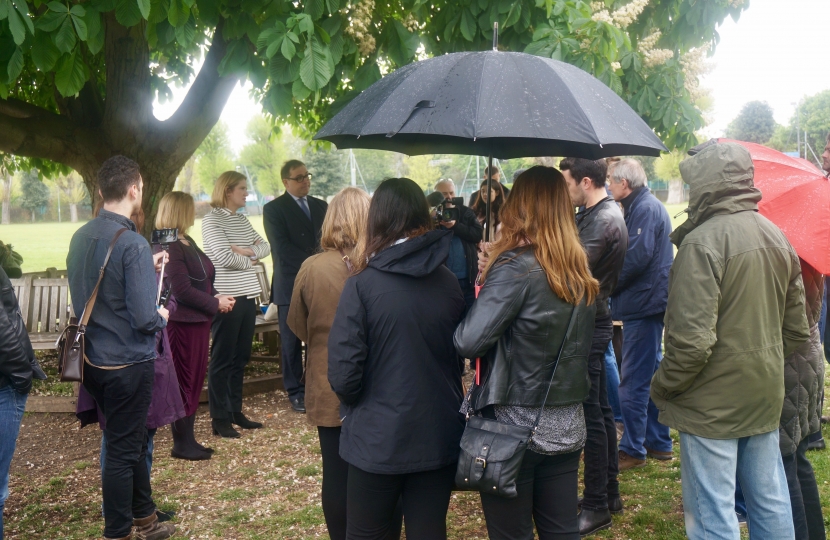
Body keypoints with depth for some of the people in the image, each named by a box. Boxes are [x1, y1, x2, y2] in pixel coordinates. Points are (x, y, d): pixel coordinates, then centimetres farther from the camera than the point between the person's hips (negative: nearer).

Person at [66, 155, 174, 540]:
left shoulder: (80, 237, 2)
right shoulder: (133, 244, -22)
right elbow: (143, 318, -25)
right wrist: (162, 317, -3)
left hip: (93, 360, 8)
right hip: (128, 363, -8)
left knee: (130, 439, 22)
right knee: (122, 450, 6)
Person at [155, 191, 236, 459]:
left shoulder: (187, 242, 15)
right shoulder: (170, 247, -16)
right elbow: (182, 290, -21)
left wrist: (217, 297, 2)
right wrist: (215, 304, -13)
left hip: (197, 321, 10)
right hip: (182, 323, -10)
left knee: (196, 381, 14)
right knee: (184, 383, -1)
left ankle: (187, 439, 23)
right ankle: (182, 444, 10)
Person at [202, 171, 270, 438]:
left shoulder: (242, 219, 15)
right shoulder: (212, 219, -8)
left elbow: (265, 246, 10)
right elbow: (224, 256, -19)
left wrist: (246, 250, -9)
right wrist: (249, 260, -2)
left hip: (247, 295, 8)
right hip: (225, 297, -8)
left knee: (240, 357, 13)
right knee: (222, 359, 0)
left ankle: (235, 411, 23)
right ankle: (219, 419, 7)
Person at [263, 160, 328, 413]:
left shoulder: (320, 206, 15)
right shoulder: (274, 209, -2)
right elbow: (281, 247, -11)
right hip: (291, 284, -4)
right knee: (292, 341, 2)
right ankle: (296, 392, 11)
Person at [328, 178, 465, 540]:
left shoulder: (363, 285, -15)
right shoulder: (449, 283, 0)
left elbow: (344, 373, -15)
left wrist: (357, 404, 4)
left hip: (378, 439, -4)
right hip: (439, 436, 4)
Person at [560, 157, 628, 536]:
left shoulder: (603, 221, -19)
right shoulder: (595, 213, 13)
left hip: (589, 324, -10)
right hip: (593, 321, 10)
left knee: (591, 414, -3)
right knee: (599, 409, 17)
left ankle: (597, 506, 7)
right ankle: (609, 492, 28)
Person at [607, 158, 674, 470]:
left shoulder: (645, 209, -14)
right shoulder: (642, 207, 17)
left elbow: (637, 257, -23)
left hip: (644, 304, -11)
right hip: (648, 303, 11)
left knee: (633, 381, -5)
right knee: (651, 373, 17)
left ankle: (632, 450, 3)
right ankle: (658, 442, 27)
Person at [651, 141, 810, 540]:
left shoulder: (702, 242, -20)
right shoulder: (777, 237, 6)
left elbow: (691, 339, -24)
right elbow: (797, 330, 12)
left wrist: (662, 387, -10)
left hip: (713, 404, -8)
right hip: (766, 398, 8)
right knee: (771, 503, 19)